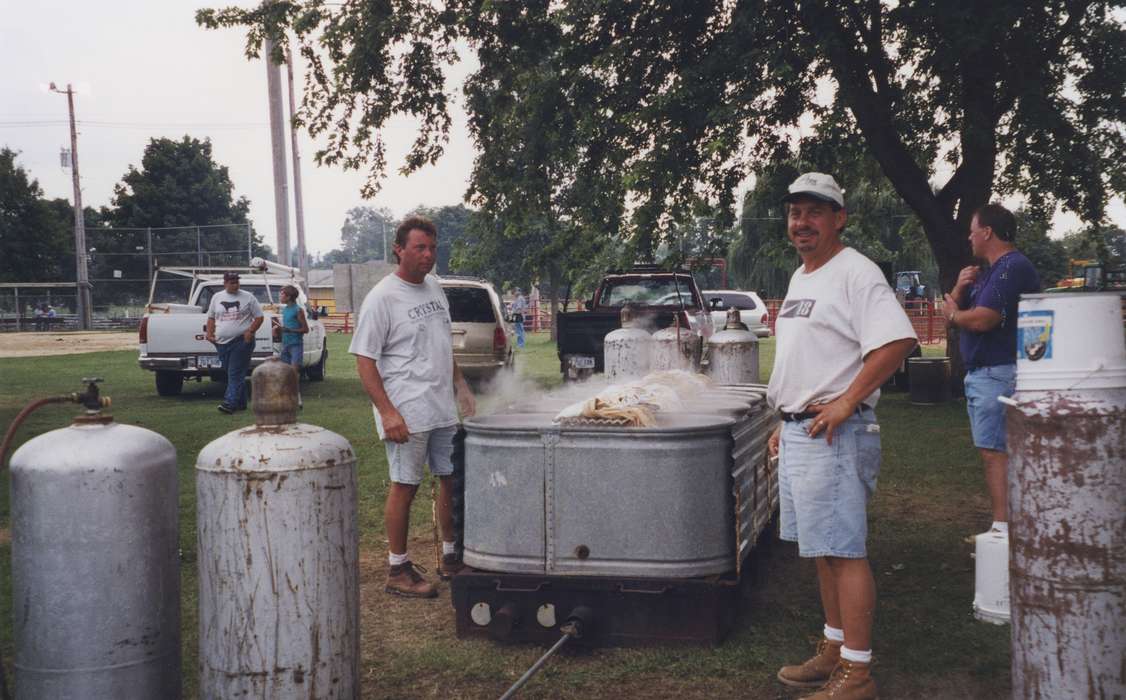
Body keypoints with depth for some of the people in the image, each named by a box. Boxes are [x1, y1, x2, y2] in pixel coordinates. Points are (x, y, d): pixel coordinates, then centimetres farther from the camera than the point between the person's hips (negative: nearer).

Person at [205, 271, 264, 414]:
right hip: (222, 343, 5)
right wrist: (210, 333, 5)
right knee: (232, 374, 9)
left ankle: (230, 403, -16)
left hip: (241, 341, -4)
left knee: (235, 374, -10)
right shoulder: (217, 297, 13)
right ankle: (240, 402, 18)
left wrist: (250, 331, -11)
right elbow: (211, 318, 20)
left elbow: (259, 317, 2)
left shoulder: (248, 297, 2)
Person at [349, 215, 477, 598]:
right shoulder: (382, 297, -11)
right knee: (404, 487, -1)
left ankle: (451, 557, 26)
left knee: (453, 480, 12)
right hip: (406, 413, -7)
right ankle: (398, 570, 10)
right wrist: (387, 412, -21)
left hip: (444, 409, 8)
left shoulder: (435, 289, 13)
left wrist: (460, 385, 18)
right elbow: (364, 360, -14)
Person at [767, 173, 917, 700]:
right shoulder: (800, 278, 19)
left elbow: (898, 340, -24)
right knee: (822, 551, 15)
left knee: (843, 552, -6)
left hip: (834, 433, -10)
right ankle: (834, 651, 27)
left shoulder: (855, 273, -11)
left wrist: (846, 402, -23)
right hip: (798, 433, 10)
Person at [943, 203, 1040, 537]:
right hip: (982, 374, 11)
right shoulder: (991, 271, 19)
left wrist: (953, 312, -4)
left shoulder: (1013, 267, -14)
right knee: (994, 452, 14)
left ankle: (1004, 528, -12)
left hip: (998, 375, -11)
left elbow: (982, 320, -24)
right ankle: (1003, 524, 20)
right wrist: (959, 288, -2)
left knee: (995, 453, -12)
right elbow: (956, 310, 18)